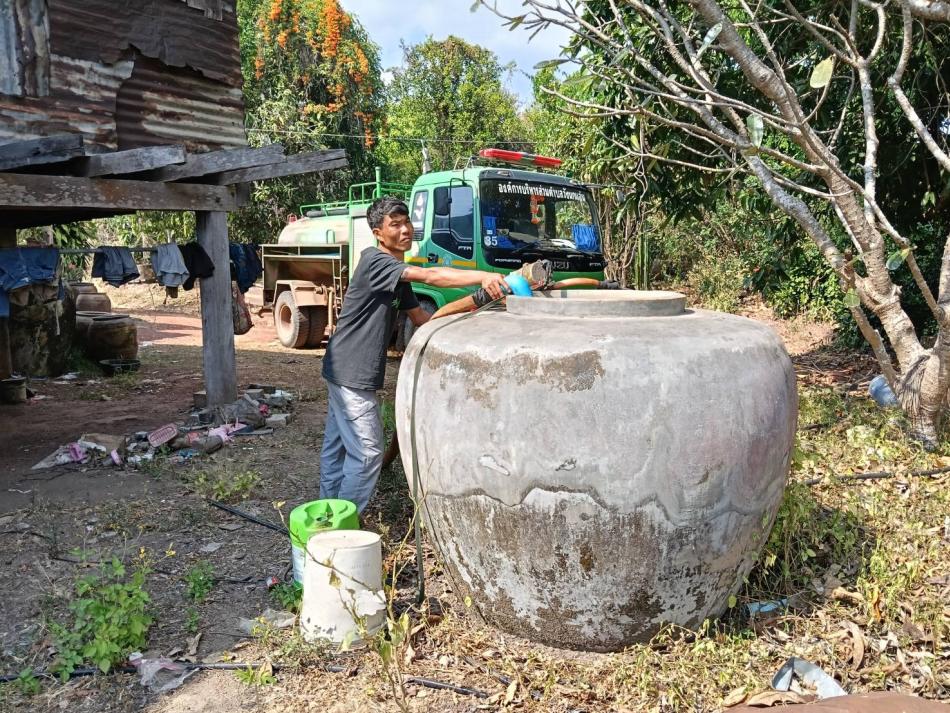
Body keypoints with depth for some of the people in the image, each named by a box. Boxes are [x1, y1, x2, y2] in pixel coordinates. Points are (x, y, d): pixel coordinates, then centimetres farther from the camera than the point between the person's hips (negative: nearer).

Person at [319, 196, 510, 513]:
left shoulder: (398, 275, 13)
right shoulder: (376, 261, -17)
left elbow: (421, 318, 12)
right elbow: (430, 277, -32)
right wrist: (483, 277, -41)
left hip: (343, 371, 10)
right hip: (352, 374, -10)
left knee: (336, 447, 18)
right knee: (367, 453, -7)